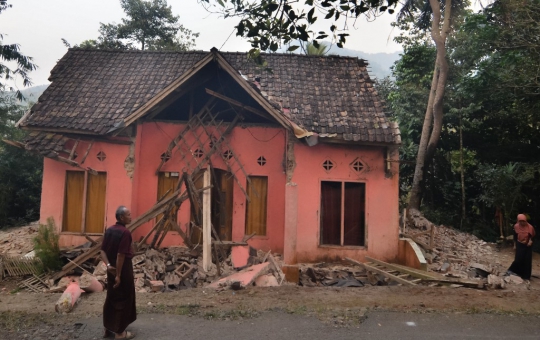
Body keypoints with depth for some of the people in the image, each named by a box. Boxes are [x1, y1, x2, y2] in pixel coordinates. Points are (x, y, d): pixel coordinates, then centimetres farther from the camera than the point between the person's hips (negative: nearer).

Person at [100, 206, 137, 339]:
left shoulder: (109, 230, 5)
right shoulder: (125, 232, -20)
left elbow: (103, 251, 3)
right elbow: (121, 255, -22)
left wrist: (108, 265, -5)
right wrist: (119, 275, -19)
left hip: (112, 268, 8)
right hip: (123, 268, -8)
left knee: (111, 298, 18)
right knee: (123, 299, 4)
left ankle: (108, 328, 29)